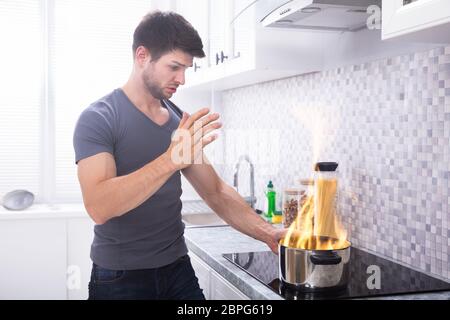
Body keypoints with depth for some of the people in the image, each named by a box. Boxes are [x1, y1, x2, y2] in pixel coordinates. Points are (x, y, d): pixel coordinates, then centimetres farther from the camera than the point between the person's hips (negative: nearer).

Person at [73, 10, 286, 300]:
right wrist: (171, 160, -36)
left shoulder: (183, 124, 4)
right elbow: (98, 207, -27)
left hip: (178, 268, 5)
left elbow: (216, 193, 6)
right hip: (120, 277, -5)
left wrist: (268, 233, -8)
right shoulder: (98, 119, -14)